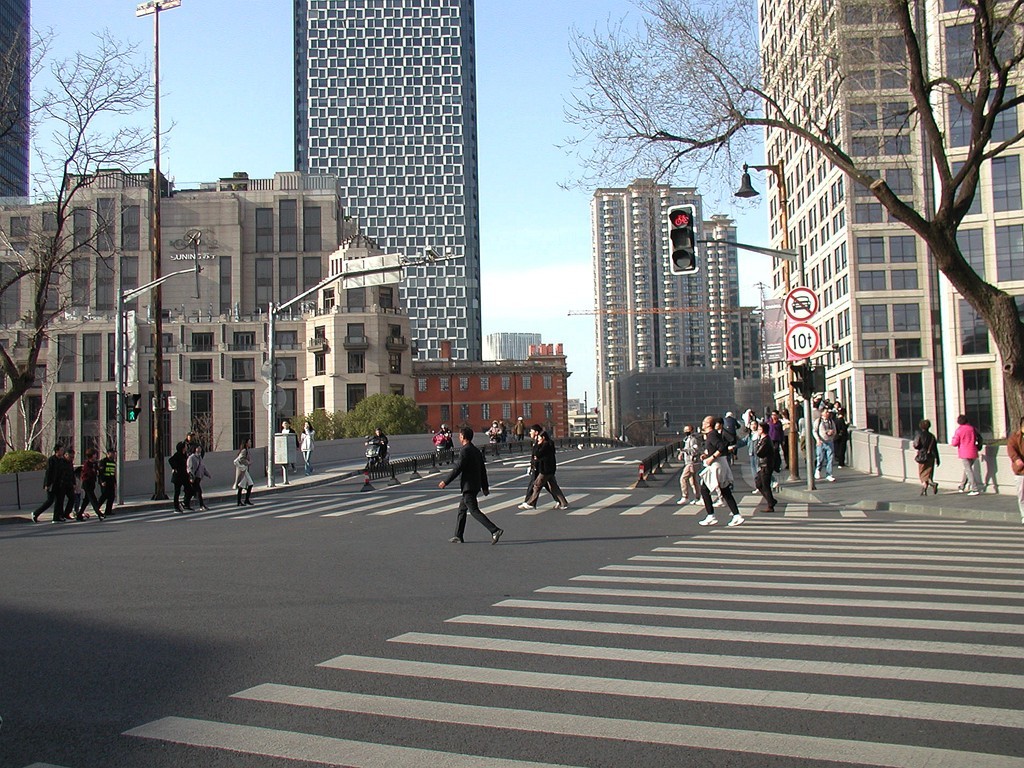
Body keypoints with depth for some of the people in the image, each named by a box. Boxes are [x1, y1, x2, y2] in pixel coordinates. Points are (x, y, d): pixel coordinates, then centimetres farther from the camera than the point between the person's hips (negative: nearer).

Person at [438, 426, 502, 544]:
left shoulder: (465, 451, -15)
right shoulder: (476, 451, 13)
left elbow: (457, 469, -18)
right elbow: (483, 470, 16)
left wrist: (445, 482, -11)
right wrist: (485, 487, 21)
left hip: (468, 486, -10)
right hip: (476, 485, 10)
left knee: (474, 511, -10)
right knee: (462, 509, 18)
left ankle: (495, 530, -19)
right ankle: (458, 536, 23)